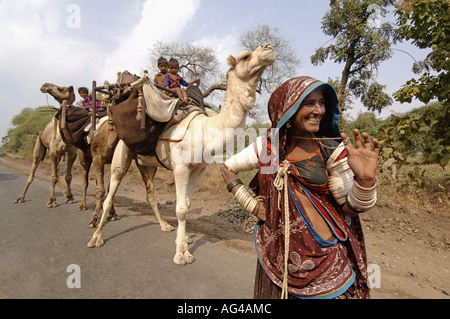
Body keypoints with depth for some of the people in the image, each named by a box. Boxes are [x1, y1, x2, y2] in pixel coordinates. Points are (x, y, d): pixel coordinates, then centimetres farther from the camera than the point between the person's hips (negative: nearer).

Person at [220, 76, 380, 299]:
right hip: (277, 253, 2)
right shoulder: (266, 147, -5)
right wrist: (250, 203, -1)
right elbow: (227, 168, 6)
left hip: (324, 256, -1)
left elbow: (352, 207, -8)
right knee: (275, 292, 19)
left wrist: (365, 180, -28)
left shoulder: (331, 149, -9)